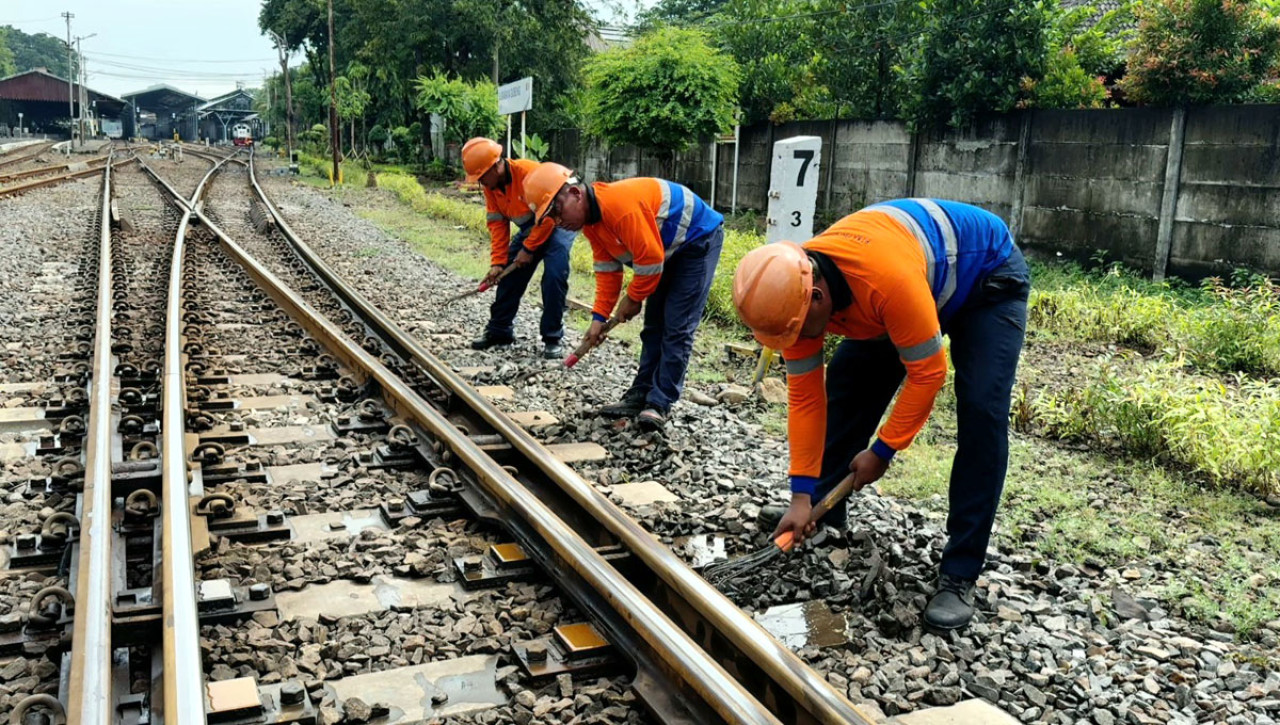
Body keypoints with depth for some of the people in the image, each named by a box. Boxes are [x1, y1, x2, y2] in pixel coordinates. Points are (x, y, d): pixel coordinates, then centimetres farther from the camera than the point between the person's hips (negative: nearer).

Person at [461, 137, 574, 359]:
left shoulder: (529, 172, -30)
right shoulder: (490, 187, -7)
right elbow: (497, 224, -3)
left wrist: (529, 249, -21)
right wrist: (497, 262, -11)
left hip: (556, 223, -7)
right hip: (529, 228, 7)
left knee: (554, 276, -21)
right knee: (510, 275, 5)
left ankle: (553, 338, -11)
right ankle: (499, 330, 19)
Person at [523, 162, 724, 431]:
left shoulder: (619, 204, -33)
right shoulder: (589, 220, -2)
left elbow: (650, 258, -30)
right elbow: (607, 269, 2)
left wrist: (633, 299, -15)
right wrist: (599, 317, -6)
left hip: (699, 239, -10)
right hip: (670, 250, 10)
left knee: (677, 328, -12)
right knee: (654, 325, 11)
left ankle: (660, 404, -8)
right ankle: (640, 396, 16)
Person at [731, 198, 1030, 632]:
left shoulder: (887, 279, -45)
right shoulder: (793, 289, -22)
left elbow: (927, 373, -32)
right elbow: (805, 396, -15)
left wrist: (882, 451, -22)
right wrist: (802, 494, -16)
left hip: (989, 276, -6)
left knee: (981, 411, -21)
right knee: (846, 383, -3)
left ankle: (959, 575, -13)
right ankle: (825, 519, 14)